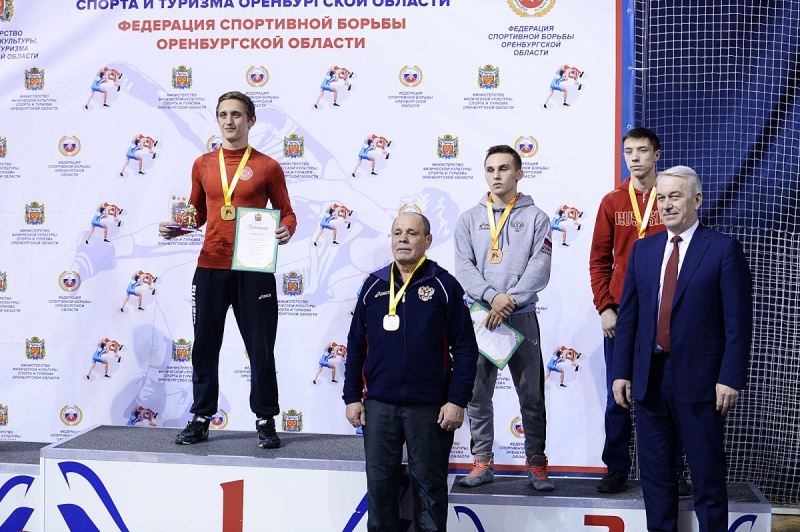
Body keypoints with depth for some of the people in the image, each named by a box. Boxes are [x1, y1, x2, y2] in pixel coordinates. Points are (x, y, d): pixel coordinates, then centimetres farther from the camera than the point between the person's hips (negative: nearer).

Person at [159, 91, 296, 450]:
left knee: (261, 347, 3)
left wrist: (286, 230, -16)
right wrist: (174, 228, 0)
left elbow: (286, 214, 6)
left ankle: (265, 421, 13)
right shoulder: (203, 165, 10)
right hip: (210, 268, 3)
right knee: (204, 346, 8)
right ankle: (201, 418, 19)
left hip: (254, 269, -3)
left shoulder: (267, 167, 1)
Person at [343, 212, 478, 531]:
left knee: (430, 486, 6)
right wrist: (352, 397, 6)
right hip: (379, 406, 3)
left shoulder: (444, 286, -2)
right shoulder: (374, 285, 7)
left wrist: (457, 401, -9)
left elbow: (466, 348, -3)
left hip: (430, 408, -3)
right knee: (379, 484, 8)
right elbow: (356, 345, 11)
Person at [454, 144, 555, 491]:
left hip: (522, 318, -2)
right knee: (477, 393, 5)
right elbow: (464, 267, 0)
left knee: (531, 394, 2)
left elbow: (539, 269, -6)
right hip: (480, 317, 2)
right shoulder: (470, 219, 10)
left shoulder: (535, 218, 4)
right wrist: (493, 296, -16)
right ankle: (482, 461, 14)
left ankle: (536, 462, 12)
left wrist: (509, 302, -16)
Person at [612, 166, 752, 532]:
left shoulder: (724, 249, -5)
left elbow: (738, 320, -8)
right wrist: (622, 371, 4)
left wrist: (731, 378, -14)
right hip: (650, 378, 5)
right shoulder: (643, 249, 10)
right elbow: (628, 315, 9)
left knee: (707, 475, 4)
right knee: (654, 471, 12)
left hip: (699, 380, -5)